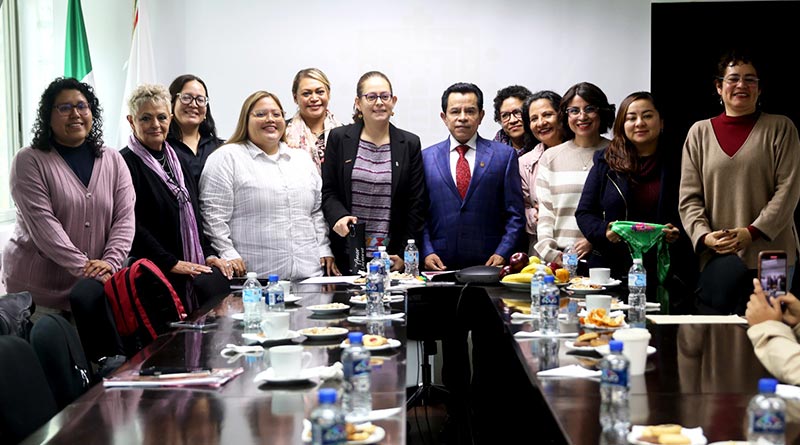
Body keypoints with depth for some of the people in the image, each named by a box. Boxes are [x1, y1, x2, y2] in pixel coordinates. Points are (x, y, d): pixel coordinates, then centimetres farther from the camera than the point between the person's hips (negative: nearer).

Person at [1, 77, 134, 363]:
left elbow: (124, 218, 3)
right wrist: (82, 266, -20)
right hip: (39, 285, -2)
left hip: (93, 284, 3)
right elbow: (42, 223, -13)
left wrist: (110, 262, -15)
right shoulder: (29, 162, -3)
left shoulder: (112, 161, 10)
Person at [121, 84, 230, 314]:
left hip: (195, 266, 7)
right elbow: (132, 224, -15)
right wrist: (171, 263, -15)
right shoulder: (126, 163, -7)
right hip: (155, 274, -7)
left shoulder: (177, 159, 19)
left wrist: (208, 253, 10)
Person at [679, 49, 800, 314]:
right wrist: (704, 235, -9)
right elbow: (689, 198, 8)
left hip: (770, 257, -1)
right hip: (717, 258, 1)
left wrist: (752, 232, -12)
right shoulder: (700, 132, 12)